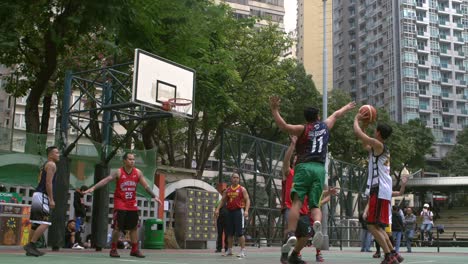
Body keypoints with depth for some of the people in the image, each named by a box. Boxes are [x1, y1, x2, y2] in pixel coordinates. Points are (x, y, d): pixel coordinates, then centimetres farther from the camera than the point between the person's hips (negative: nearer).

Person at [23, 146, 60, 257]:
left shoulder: (45, 165, 23)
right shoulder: (51, 164, -7)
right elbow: (48, 182, -17)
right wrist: (51, 199, -18)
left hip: (38, 195, 10)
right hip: (42, 196, -10)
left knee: (36, 223, 11)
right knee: (45, 223, -13)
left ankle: (31, 248, 14)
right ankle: (31, 245, -14)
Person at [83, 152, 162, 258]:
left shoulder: (138, 173, 1)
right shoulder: (118, 172, -9)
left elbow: (146, 186, 6)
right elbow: (106, 180, -19)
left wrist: (154, 196, -2)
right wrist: (93, 188, -30)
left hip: (132, 204, 4)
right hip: (120, 203, -4)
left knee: (134, 227, 7)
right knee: (117, 227, -5)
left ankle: (134, 250, 16)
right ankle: (113, 249, 7)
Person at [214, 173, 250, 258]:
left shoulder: (242, 189, 0)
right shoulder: (227, 190, 12)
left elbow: (247, 200, -6)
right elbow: (222, 200, 15)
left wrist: (246, 210, -20)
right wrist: (217, 209, 2)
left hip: (238, 211, -5)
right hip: (229, 212, 5)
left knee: (240, 233, -8)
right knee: (230, 233, 11)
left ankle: (243, 251, -5)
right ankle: (229, 250, 21)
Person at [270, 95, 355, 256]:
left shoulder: (303, 129, 6)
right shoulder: (325, 126, 18)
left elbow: (284, 126, -11)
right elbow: (336, 115, 38)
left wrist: (274, 110, -9)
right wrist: (347, 107, 55)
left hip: (304, 167, -3)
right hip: (320, 169, 3)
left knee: (297, 202, -10)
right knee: (315, 204, 7)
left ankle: (291, 234, -23)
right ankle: (317, 224, -24)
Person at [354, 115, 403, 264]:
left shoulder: (378, 145, -9)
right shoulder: (381, 149, 19)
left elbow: (358, 133, -12)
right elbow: (364, 144, 35)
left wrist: (356, 120, 6)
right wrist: (363, 123, 31)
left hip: (379, 192, -10)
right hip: (381, 191, 10)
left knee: (372, 226, -11)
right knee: (378, 226, 16)